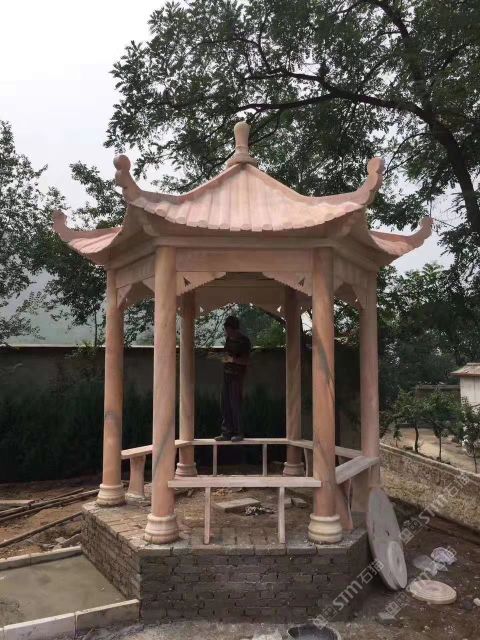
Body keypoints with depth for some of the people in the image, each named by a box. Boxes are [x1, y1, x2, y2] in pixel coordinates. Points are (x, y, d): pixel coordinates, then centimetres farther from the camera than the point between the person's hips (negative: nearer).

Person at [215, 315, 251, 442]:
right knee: (225, 405, 6)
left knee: (235, 405, -6)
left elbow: (245, 361, -15)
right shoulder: (229, 339, 11)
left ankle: (239, 433, 4)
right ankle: (227, 432, 12)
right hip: (227, 374, 7)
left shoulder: (244, 341, -10)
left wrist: (233, 359, -26)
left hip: (237, 376, -7)